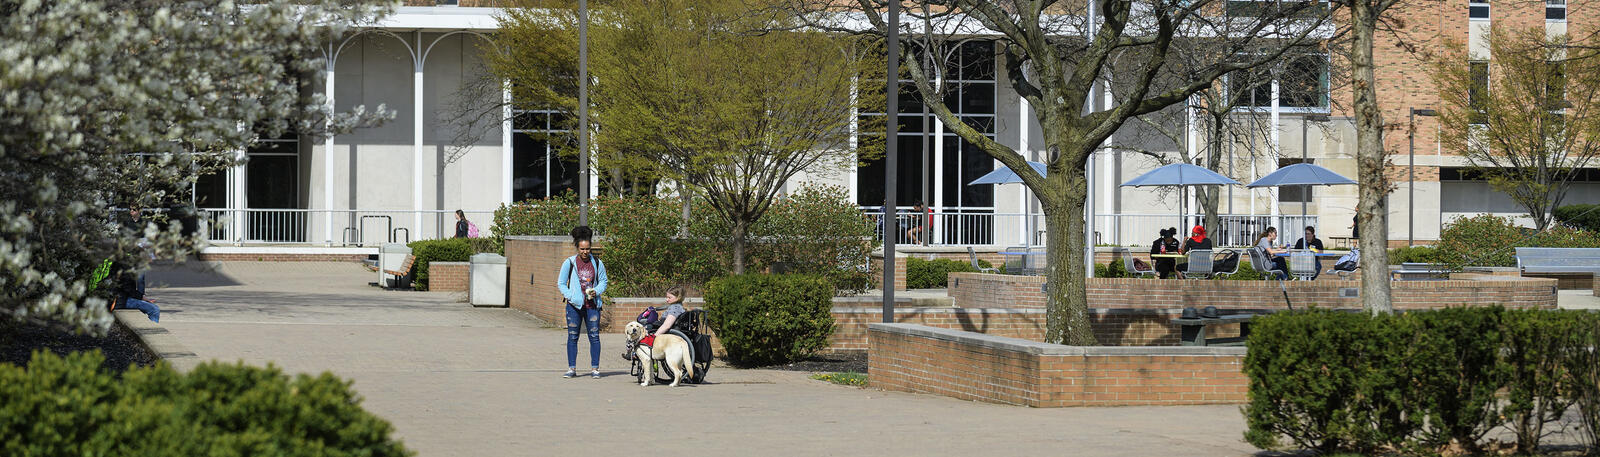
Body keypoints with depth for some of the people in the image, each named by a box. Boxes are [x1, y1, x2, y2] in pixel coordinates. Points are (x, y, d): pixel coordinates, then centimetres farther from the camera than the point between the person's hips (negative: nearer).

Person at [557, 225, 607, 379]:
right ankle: (572, 368, 9)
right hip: (574, 304, -1)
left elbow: (603, 281, 12)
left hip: (592, 304, 1)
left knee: (594, 336, -1)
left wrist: (596, 291, -8)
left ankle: (594, 368, 5)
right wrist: (570, 296, -9)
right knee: (572, 336, 2)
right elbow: (561, 283, 5)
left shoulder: (597, 263, 4)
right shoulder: (569, 263, 0)